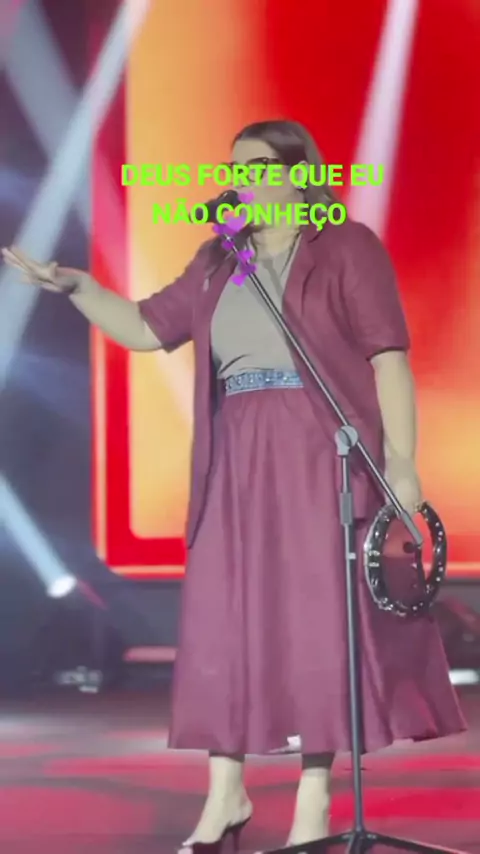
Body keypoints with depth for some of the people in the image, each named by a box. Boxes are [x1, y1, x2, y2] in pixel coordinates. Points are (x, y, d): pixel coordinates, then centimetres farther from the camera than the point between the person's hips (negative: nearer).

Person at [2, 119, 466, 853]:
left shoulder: (347, 247, -1)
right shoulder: (218, 265, 15)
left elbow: (389, 357, -7)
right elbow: (146, 328, 19)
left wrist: (400, 465, -14)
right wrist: (72, 285, 4)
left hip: (323, 457, -5)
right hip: (240, 462, 5)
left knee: (321, 620, -3)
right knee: (223, 620, 4)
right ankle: (226, 793, 15)